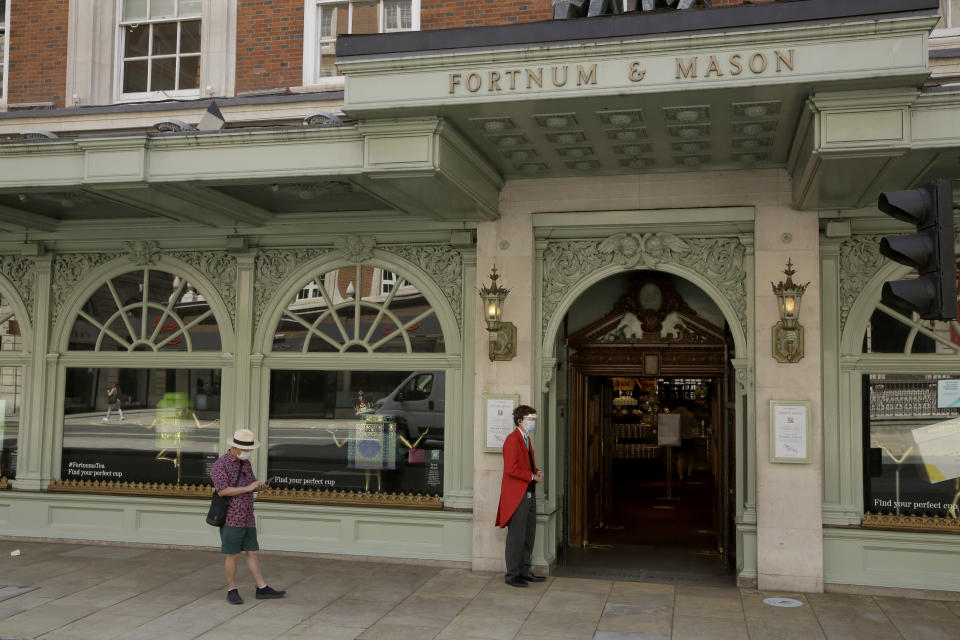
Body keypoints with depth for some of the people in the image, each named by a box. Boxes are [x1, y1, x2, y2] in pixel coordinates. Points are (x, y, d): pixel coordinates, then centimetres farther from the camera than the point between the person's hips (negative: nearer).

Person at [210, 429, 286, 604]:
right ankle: (232, 591, 12)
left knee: (253, 553, 7)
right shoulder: (220, 465, -11)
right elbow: (222, 490, -21)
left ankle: (262, 588, 12)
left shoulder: (246, 463, 12)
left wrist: (260, 486, -3)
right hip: (230, 518, -7)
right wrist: (248, 488, -20)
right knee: (233, 555, 0)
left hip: (247, 519, 7)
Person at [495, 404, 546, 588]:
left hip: (529, 493, 10)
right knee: (516, 536, -4)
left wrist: (537, 472, 5)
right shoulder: (513, 439, -14)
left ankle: (525, 571, 24)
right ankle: (512, 574, 4)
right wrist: (532, 476, -13)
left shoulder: (527, 439, 17)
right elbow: (511, 469, -22)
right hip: (516, 495, -10)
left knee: (529, 534, 14)